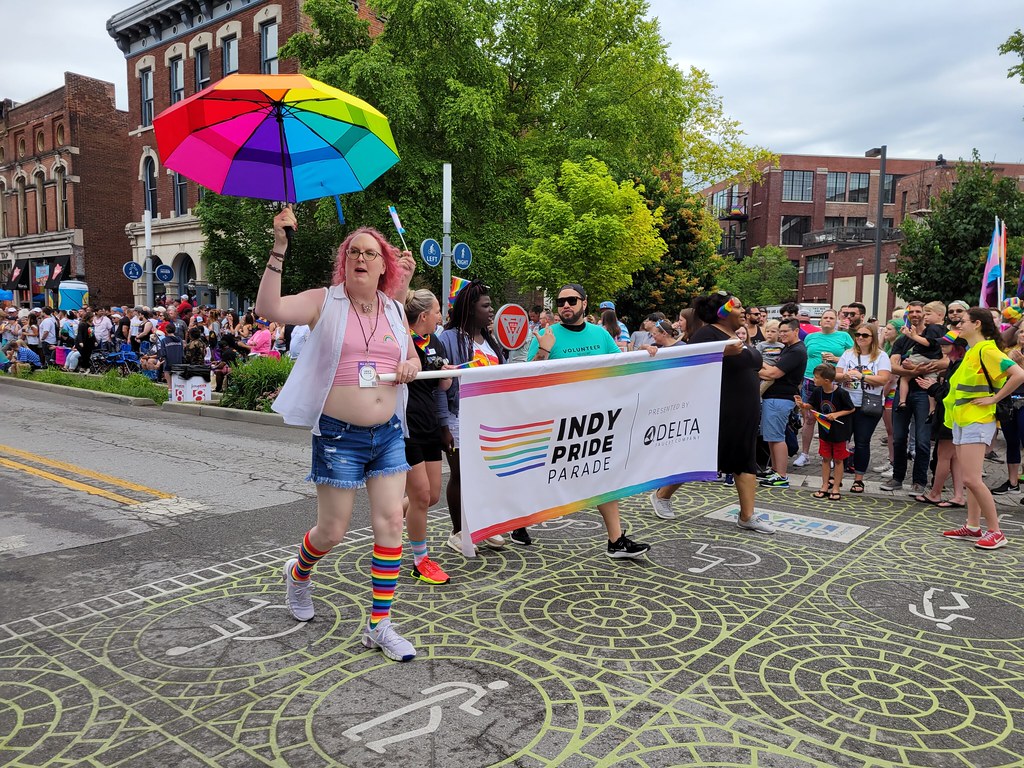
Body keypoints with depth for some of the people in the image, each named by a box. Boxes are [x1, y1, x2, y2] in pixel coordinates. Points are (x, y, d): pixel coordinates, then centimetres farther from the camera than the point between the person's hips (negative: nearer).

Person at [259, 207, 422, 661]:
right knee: (332, 532, 6)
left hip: (388, 434, 4)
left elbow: (412, 355, 23)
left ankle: (379, 625, 13)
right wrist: (279, 250, -28)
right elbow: (268, 309, -22)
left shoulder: (394, 310, 9)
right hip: (339, 436, -4)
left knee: (390, 524, 0)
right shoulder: (325, 303, -6)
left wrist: (411, 366, -1)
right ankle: (298, 574, 42)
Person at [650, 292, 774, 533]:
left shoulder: (736, 335, 16)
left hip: (742, 414, 9)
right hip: (717, 413, -9)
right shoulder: (707, 334, -12)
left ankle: (747, 516, 9)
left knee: (745, 461, 5)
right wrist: (725, 352, -33)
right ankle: (661, 495, 21)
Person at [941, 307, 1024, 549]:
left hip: (977, 420, -10)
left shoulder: (986, 349, -13)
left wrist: (994, 398, -18)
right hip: (961, 419, 10)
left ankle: (995, 532, -4)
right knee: (970, 478, 11)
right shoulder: (971, 351, 15)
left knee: (971, 479, -13)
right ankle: (973, 527, 16)